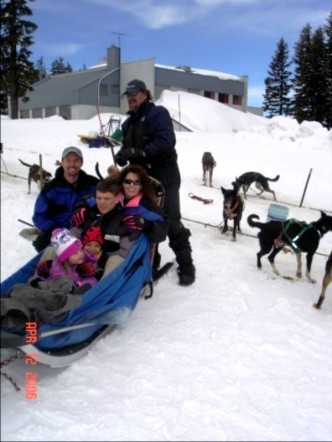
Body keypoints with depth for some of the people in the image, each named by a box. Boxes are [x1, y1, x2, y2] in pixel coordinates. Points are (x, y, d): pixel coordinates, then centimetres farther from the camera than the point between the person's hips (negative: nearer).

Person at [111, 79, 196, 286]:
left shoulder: (158, 113, -9)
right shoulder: (129, 122, 16)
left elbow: (165, 142, -24)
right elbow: (127, 148, 14)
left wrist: (137, 153, -28)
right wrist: (122, 156, -10)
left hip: (164, 177, -8)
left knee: (171, 222, -7)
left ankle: (186, 266, 2)